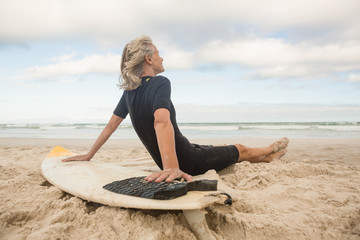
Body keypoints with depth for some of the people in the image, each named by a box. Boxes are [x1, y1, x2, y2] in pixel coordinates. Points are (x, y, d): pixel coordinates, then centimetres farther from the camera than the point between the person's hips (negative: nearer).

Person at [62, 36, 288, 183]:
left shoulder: (129, 90, -2)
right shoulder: (160, 83, -25)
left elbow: (112, 124, 4)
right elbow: (162, 121, -42)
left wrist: (89, 155, 14)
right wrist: (171, 167, -53)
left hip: (167, 159, 8)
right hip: (187, 161, -8)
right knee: (241, 149, 15)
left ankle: (268, 156, 53)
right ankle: (270, 152, 47)